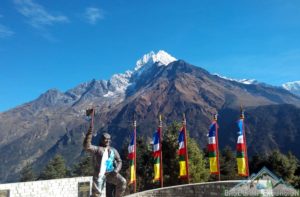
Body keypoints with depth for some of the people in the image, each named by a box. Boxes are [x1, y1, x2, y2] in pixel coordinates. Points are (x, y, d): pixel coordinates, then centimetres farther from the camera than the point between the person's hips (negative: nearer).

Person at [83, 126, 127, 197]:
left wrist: (116, 170, -8)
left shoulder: (113, 150, 11)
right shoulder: (97, 149, -1)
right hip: (99, 174, -3)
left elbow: (119, 161, 12)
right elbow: (87, 146, -18)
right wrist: (89, 133, -26)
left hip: (110, 173, 3)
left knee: (122, 182, -17)